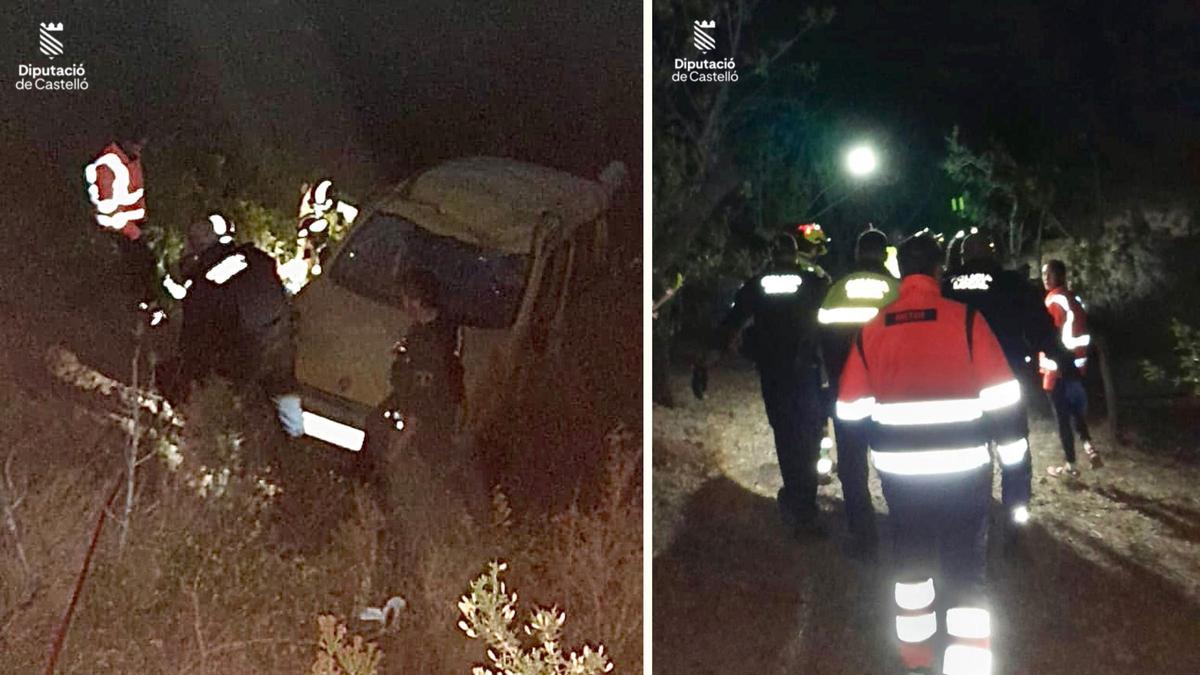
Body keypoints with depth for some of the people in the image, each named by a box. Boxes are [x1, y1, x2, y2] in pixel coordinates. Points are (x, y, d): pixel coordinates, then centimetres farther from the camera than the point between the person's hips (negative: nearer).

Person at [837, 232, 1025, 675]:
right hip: (962, 470, -3)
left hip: (898, 470, 4)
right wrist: (1008, 442, 4)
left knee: (911, 563, 22)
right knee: (967, 575, 3)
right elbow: (1000, 399, -10)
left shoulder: (871, 330, -1)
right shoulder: (965, 319, -10)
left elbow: (851, 409, 4)